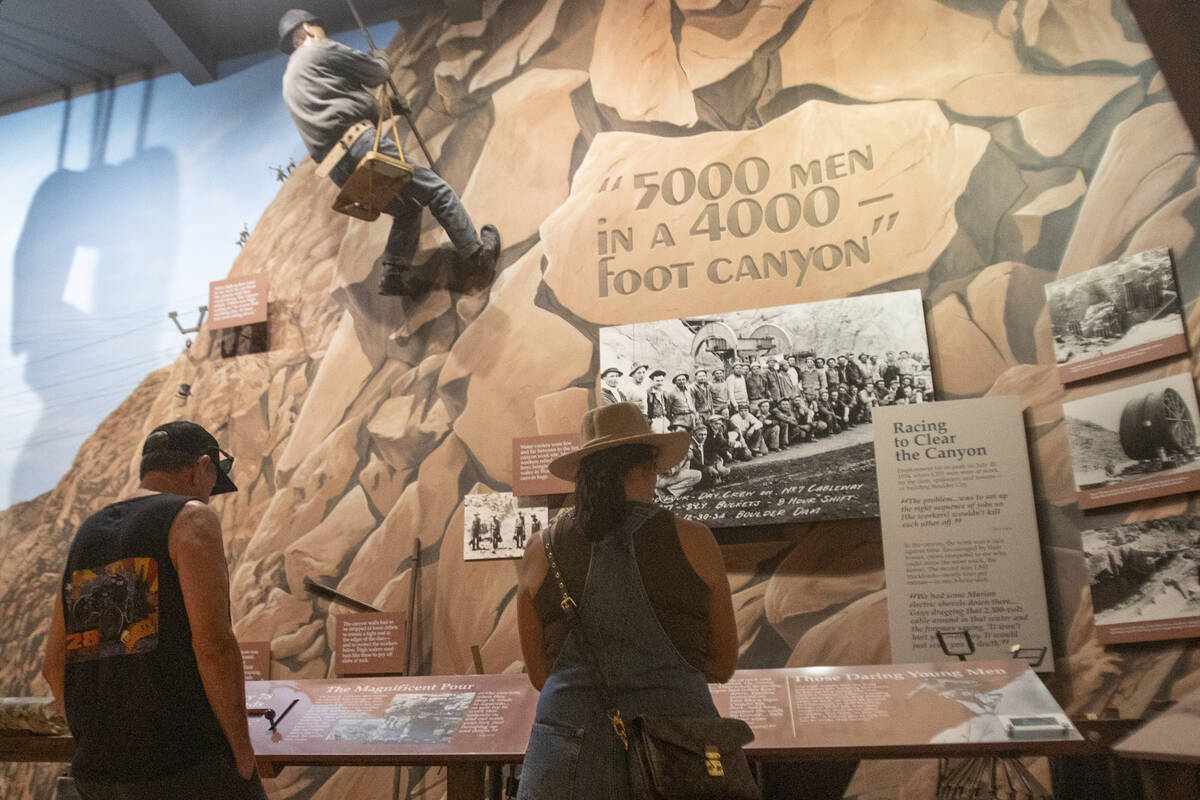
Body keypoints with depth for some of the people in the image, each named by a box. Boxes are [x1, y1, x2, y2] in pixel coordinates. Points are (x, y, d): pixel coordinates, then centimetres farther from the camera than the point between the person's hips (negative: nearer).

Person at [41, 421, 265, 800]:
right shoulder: (190, 517, -7)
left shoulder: (85, 534, 14)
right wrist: (242, 749, -9)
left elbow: (54, 665, 15)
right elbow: (213, 644, -16)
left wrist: (97, 741, 21)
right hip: (186, 766, -7)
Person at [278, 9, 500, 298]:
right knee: (436, 191, -4)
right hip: (358, 144, -9)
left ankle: (396, 273, 4)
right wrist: (381, 58, 31)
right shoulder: (319, 51, 5)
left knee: (407, 209, 18)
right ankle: (479, 255, -6)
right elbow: (374, 72, 9)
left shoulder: (289, 82, 30)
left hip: (339, 172, 9)